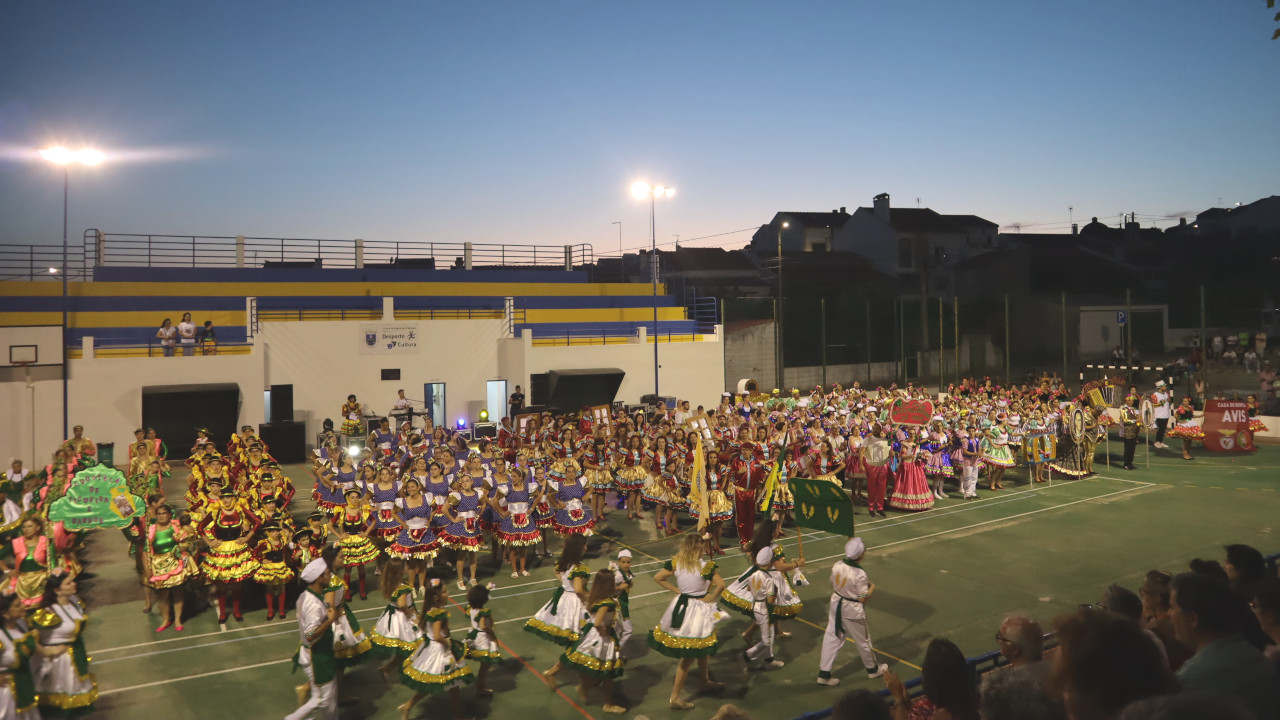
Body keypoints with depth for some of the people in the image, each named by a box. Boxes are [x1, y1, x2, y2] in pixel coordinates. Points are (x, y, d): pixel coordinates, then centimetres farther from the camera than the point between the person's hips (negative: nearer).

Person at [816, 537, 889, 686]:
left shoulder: (837, 566, -10)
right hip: (852, 612, -5)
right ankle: (872, 669, 41)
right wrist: (871, 587, -3)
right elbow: (863, 598, -20)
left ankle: (824, 673, 16)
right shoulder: (859, 574, -28)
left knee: (831, 638, 13)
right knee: (862, 640, 18)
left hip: (836, 605, 5)